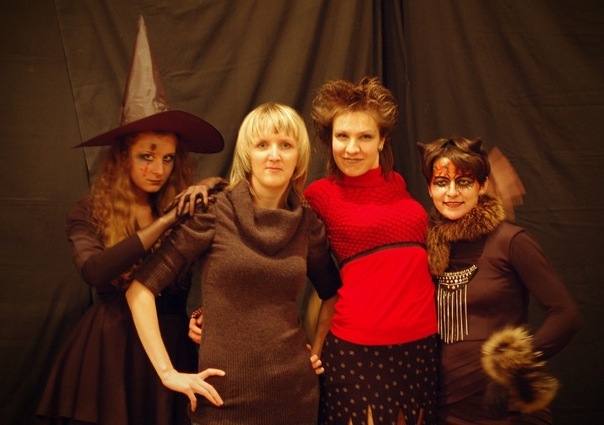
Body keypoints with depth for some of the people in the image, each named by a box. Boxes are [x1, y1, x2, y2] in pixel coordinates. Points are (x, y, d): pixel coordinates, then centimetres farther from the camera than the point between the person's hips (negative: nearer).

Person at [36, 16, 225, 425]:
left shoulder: (186, 205, -3)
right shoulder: (88, 213, -6)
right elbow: (94, 271, -24)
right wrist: (163, 223, -26)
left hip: (171, 344, 2)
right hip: (110, 348, -1)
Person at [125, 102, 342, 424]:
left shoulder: (307, 223, 2)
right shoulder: (215, 213, -9)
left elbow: (331, 290, 20)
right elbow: (140, 289, -9)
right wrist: (168, 372, -10)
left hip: (296, 392, 3)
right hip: (225, 397, -3)